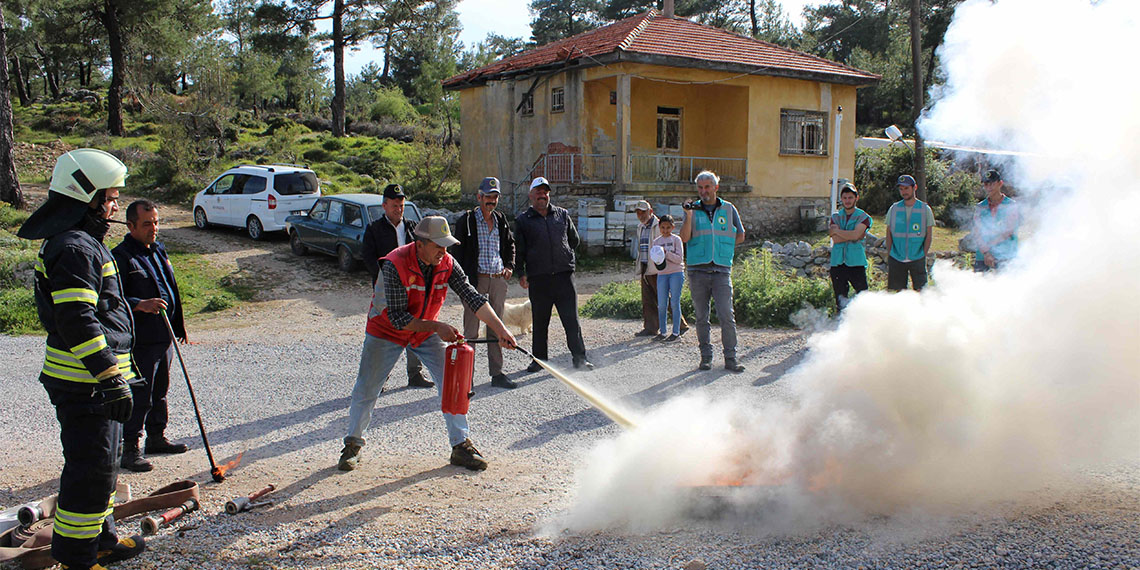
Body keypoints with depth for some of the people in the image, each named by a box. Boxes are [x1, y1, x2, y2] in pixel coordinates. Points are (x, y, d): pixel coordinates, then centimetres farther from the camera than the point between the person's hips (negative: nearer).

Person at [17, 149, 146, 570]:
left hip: (93, 379, 11)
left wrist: (116, 368, 28)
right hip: (85, 382, -11)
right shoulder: (74, 249, -17)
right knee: (91, 469, -4)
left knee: (101, 464, 20)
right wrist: (111, 378, -24)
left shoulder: (83, 242, 17)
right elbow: (77, 322, -24)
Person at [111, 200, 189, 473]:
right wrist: (140, 305, -33)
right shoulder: (120, 256, -13)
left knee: (160, 392, 19)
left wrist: (179, 325, 24)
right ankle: (129, 450, 6)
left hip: (165, 338, 8)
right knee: (138, 397, -4)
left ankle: (157, 438, 32)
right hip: (140, 341, -8)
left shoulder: (159, 250, 13)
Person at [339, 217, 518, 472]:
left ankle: (460, 446, 3)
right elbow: (397, 317, -29)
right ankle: (353, 445, 24)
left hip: (427, 332, 4)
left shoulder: (447, 264, -16)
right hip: (386, 331, -3)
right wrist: (436, 326, -33)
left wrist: (500, 329, -28)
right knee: (366, 389, 3)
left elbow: (472, 297, -19)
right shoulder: (395, 265, -30)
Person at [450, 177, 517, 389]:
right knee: (471, 329, -2)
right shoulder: (467, 220, -2)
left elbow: (510, 244, 26)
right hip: (476, 279, -5)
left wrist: (509, 265, 9)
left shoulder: (501, 220, 13)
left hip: (499, 279, 5)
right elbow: (457, 251, -3)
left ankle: (497, 374, 17)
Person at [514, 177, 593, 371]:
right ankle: (539, 358, 20)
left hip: (564, 276, 1)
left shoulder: (562, 214, 11)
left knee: (571, 319, 0)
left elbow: (574, 239, 22)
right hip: (538, 279, -1)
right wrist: (520, 273, -2)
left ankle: (580, 358, 6)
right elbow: (519, 250, 6)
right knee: (539, 322, 7)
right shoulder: (523, 220, 6)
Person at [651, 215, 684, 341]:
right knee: (661, 305, 1)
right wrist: (655, 258, -12)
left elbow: (679, 258, -8)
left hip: (676, 273, -3)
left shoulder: (676, 239, 0)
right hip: (661, 274, 3)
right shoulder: (656, 241, 11)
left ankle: (676, 332, 4)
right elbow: (652, 258, 10)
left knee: (674, 303, -2)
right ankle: (662, 332, 9)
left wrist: (666, 252, -19)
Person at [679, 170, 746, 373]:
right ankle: (706, 356, 14)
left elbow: (740, 236, 16)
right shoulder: (693, 209, 9)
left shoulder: (728, 209, 10)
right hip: (698, 270, 1)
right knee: (701, 316, 5)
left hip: (721, 270, -1)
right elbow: (685, 238, -4)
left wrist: (722, 247, 5)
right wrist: (689, 216, -17)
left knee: (726, 315, -8)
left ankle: (730, 358, -2)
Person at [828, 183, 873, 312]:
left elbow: (855, 235, -14)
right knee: (840, 298, 7)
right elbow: (835, 239, -4)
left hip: (856, 262, -3)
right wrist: (852, 236, -9)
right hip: (838, 262, 3)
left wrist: (836, 230, -4)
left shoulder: (863, 217, 4)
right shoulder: (835, 217, 12)